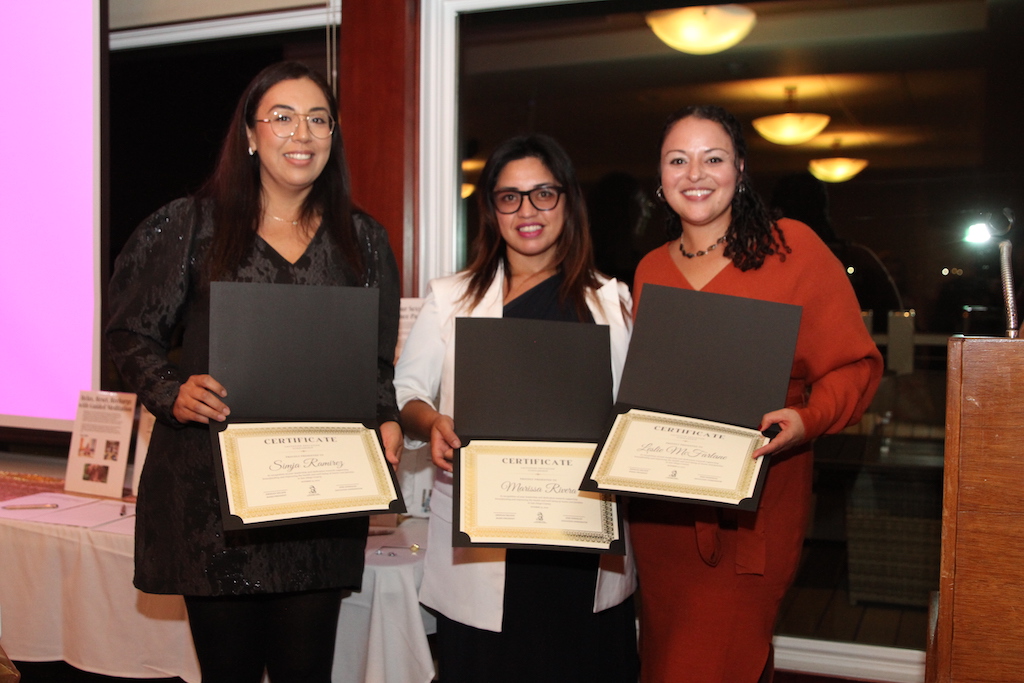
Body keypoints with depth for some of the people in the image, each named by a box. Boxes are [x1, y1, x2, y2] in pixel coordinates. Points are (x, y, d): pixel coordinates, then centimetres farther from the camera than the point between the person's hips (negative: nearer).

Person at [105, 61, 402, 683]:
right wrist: (174, 392, -13)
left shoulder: (363, 240, 11)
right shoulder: (192, 224, 4)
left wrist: (387, 420, -5)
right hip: (210, 487, -1)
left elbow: (378, 359, 14)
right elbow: (133, 335, 6)